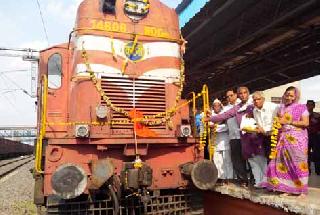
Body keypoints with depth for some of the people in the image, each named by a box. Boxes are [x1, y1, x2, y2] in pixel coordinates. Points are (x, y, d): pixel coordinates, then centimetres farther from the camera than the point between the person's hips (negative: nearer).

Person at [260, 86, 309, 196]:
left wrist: (289, 122, -12)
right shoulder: (281, 108, 15)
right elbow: (277, 122, 24)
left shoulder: (301, 107, 1)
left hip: (297, 139, -4)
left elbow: (306, 123, -8)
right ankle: (288, 188, 9)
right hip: (283, 139, 4)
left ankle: (302, 189, 5)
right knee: (284, 163, 1)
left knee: (298, 163, -4)